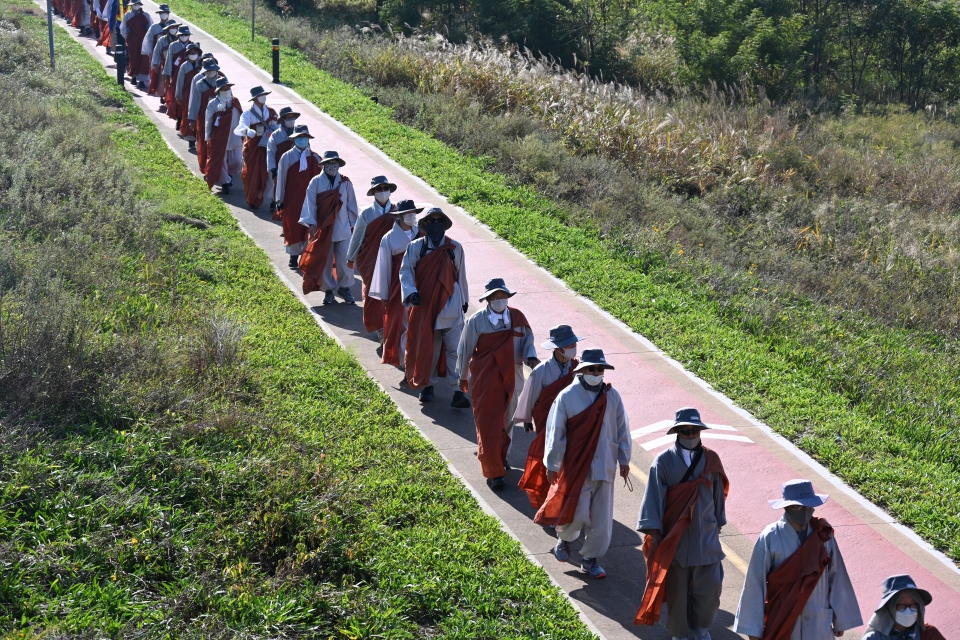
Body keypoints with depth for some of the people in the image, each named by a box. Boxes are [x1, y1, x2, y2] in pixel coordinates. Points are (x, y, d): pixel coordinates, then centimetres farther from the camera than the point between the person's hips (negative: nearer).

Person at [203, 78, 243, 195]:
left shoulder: (235, 102, 3)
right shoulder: (213, 104, -9)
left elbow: (241, 118, 11)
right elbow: (208, 122, -3)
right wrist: (208, 138, -1)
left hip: (235, 137, 4)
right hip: (219, 138, -3)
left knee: (236, 161, 6)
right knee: (220, 161, 1)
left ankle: (230, 175, 35)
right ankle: (225, 184, 13)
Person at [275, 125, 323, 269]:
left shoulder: (315, 159, 0)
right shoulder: (287, 157, -5)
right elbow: (281, 179, -1)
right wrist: (279, 200, -1)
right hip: (292, 199, -1)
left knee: (308, 228, 2)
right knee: (292, 227, 4)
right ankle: (294, 256, 14)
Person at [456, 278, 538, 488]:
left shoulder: (517, 317, -4)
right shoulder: (476, 321, -11)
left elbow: (527, 340, 6)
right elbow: (465, 350, 0)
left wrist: (531, 358, -15)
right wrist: (463, 377, 8)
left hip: (510, 378, 4)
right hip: (484, 380, -4)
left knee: (507, 421, 18)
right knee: (488, 424, -3)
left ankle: (501, 458, 40)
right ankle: (493, 472, 3)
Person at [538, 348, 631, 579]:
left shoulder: (612, 396, -1)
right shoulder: (567, 396, -11)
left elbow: (622, 429, 9)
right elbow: (555, 433, -7)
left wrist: (624, 460, 11)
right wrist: (552, 465, -5)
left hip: (604, 466, 4)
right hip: (576, 465, -3)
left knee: (601, 517, 5)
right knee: (577, 513, -6)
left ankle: (590, 558, 21)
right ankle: (564, 538, 27)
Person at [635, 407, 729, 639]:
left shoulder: (711, 460, -1)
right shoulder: (664, 461, -8)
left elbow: (718, 494, 9)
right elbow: (654, 497, -7)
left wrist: (718, 525, 15)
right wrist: (653, 533, -9)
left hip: (706, 536, 2)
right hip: (674, 536, -2)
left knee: (710, 586, 2)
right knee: (676, 588, 8)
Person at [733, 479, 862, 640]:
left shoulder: (823, 535, -4)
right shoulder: (770, 538, -13)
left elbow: (837, 578, 4)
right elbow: (755, 584, -9)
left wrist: (840, 619, 8)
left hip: (818, 627, 2)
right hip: (781, 624, -2)